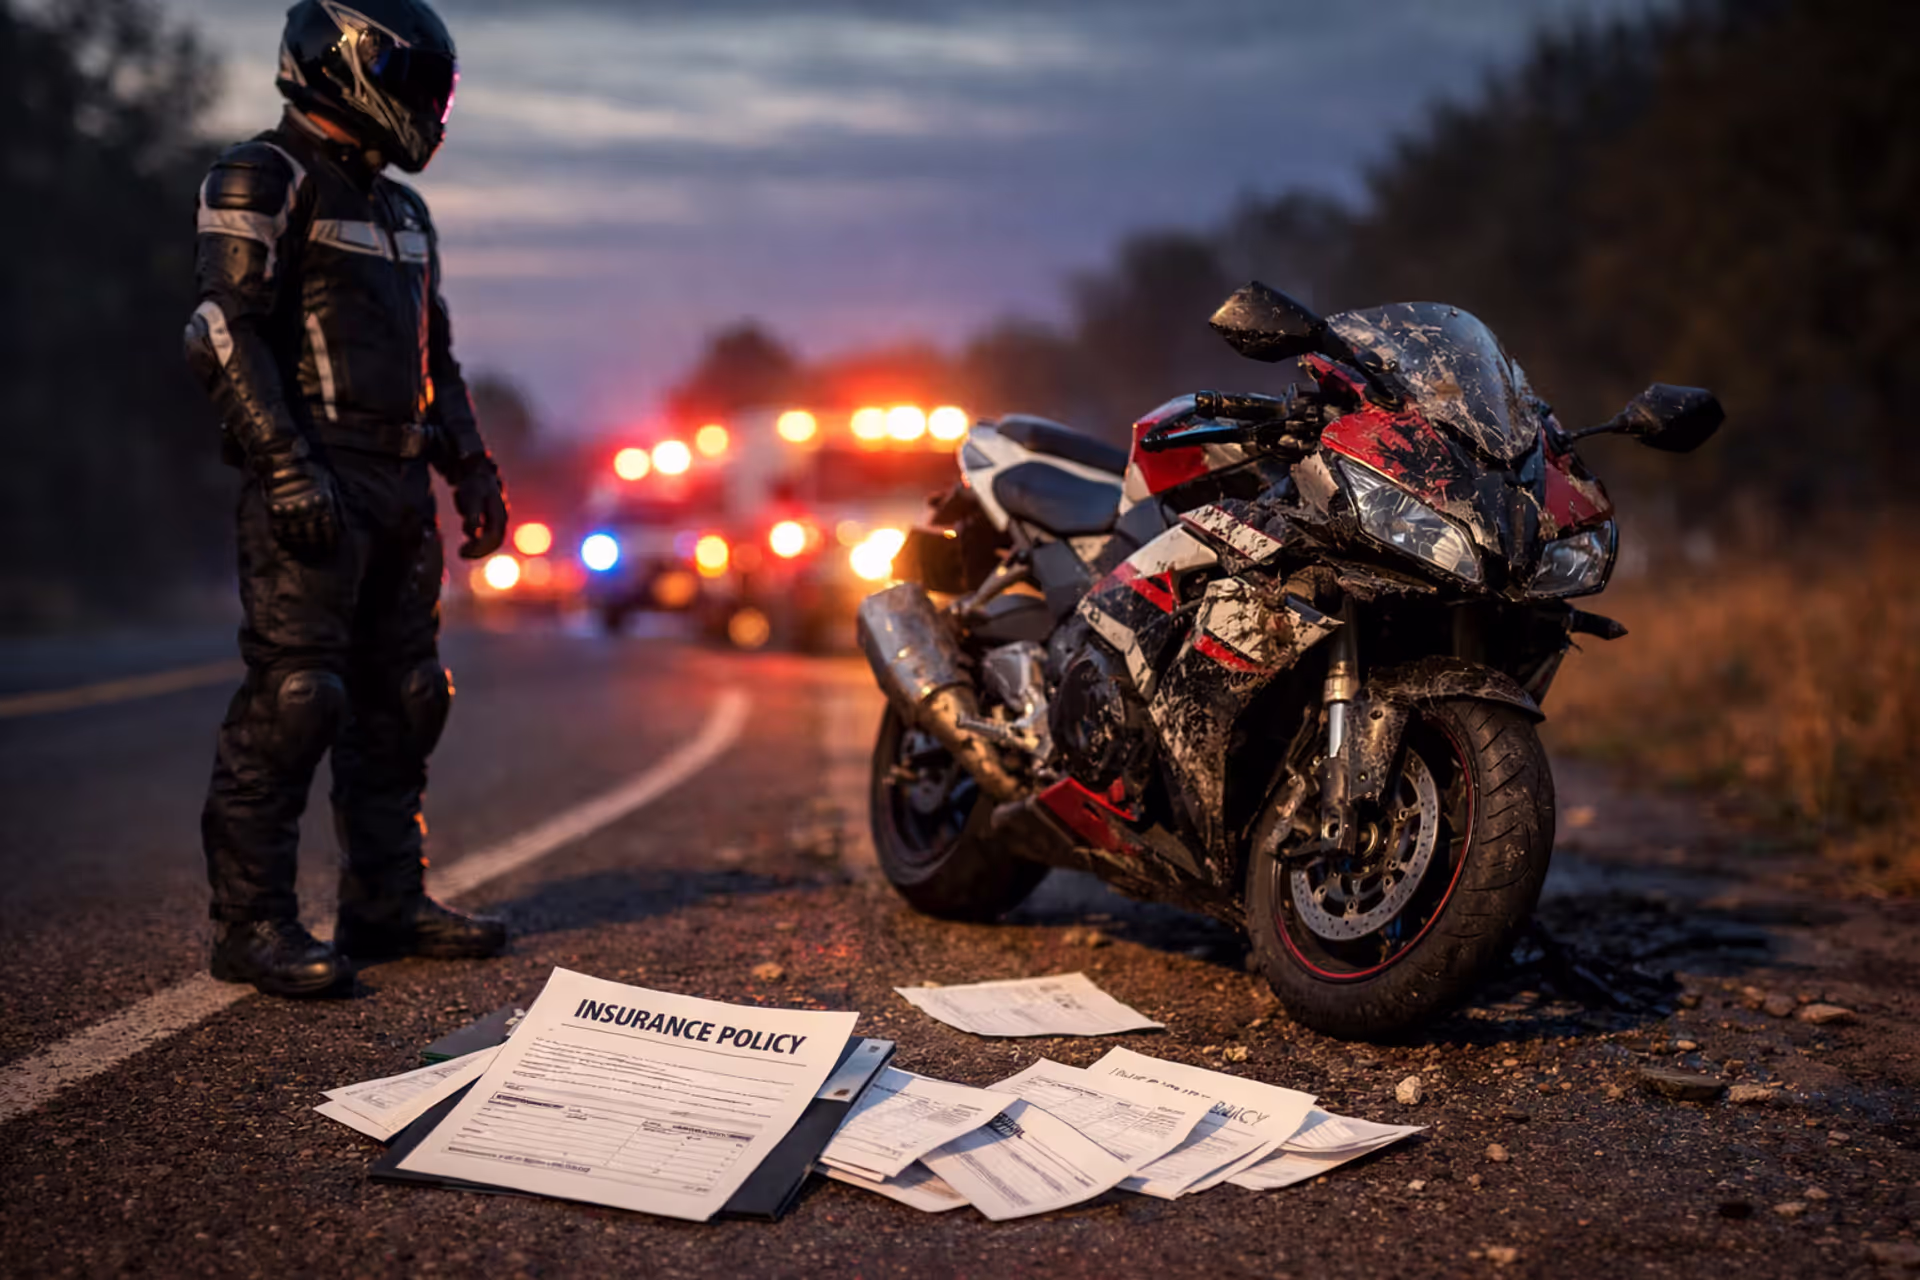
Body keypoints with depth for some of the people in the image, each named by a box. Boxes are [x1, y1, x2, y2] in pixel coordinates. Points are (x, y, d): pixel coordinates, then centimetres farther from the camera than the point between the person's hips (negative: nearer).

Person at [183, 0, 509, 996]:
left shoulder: (400, 212, 23)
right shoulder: (262, 181, -3)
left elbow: (434, 355, 28)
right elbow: (227, 334, -13)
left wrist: (472, 467, 19)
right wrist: (284, 464, -22)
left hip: (397, 491, 9)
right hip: (313, 490, -9)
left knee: (401, 701, 9)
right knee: (292, 699, -11)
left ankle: (387, 902, 18)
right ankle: (251, 923, -6)